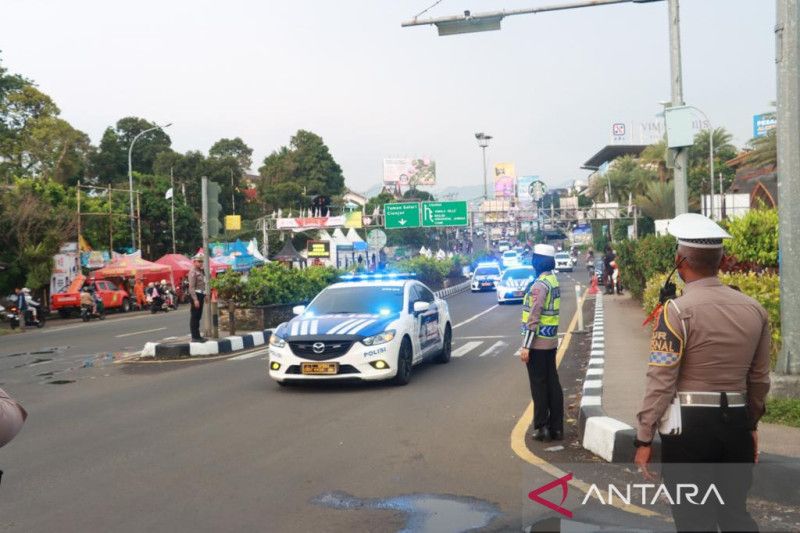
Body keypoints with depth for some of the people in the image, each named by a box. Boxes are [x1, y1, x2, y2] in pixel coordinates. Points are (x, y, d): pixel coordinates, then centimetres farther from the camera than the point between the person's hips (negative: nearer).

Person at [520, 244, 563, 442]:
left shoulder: (540, 284, -17)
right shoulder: (553, 281, 11)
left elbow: (534, 318, -20)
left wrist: (526, 346, -18)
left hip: (537, 343, -8)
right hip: (551, 341, 8)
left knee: (539, 386, 0)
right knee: (552, 383, 11)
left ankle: (542, 427, 7)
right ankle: (556, 428, 16)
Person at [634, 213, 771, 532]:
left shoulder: (678, 311, -13)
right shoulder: (754, 309, 4)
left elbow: (661, 381, -15)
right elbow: (760, 378, 12)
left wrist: (644, 438, -9)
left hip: (690, 425, -6)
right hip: (737, 422, 6)